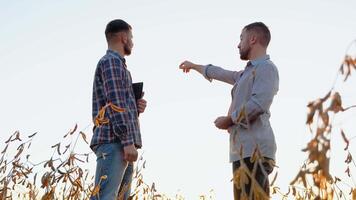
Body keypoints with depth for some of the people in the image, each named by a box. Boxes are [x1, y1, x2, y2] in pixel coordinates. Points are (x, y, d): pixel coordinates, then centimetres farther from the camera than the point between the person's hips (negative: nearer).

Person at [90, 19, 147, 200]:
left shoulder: (116, 63, 28)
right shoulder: (111, 61, -3)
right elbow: (115, 104, -13)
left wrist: (135, 107, 11)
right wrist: (128, 141, -19)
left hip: (121, 142, 10)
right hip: (114, 141, -10)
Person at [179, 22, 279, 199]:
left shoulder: (266, 67, -3)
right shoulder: (248, 72, 26)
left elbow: (259, 103, -18)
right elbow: (222, 73, 43)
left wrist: (229, 119, -7)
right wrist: (194, 66, 56)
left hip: (253, 150, -9)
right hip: (244, 151, 9)